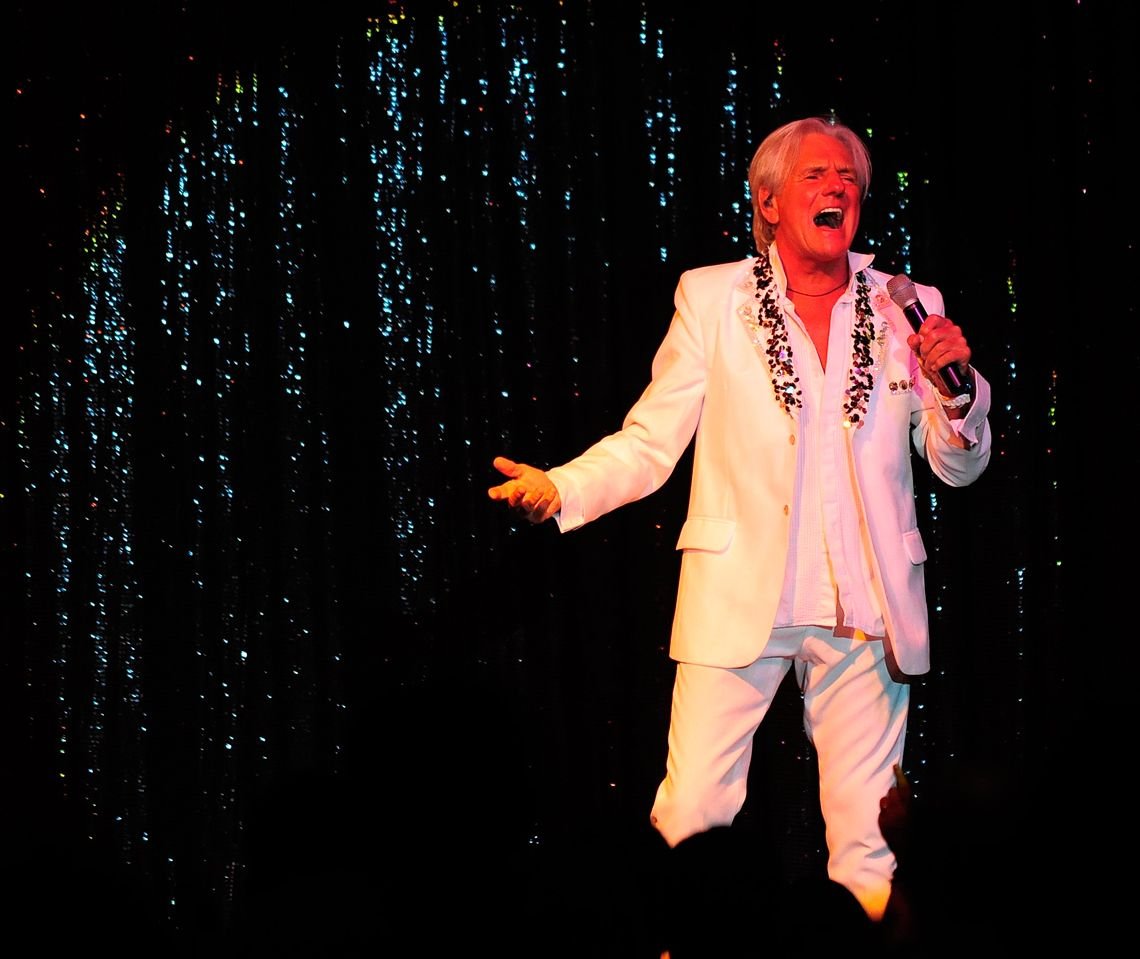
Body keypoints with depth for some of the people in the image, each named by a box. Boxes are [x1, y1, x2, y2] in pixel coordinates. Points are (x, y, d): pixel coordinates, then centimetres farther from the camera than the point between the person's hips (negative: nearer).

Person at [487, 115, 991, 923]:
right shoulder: (712, 298, 7)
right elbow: (651, 442, 4)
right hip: (741, 601, -2)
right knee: (692, 813, -9)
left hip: (867, 611, 2)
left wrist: (955, 385, -6)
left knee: (868, 840, 3)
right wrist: (561, 489, -13)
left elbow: (958, 465, 14)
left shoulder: (908, 308, 11)